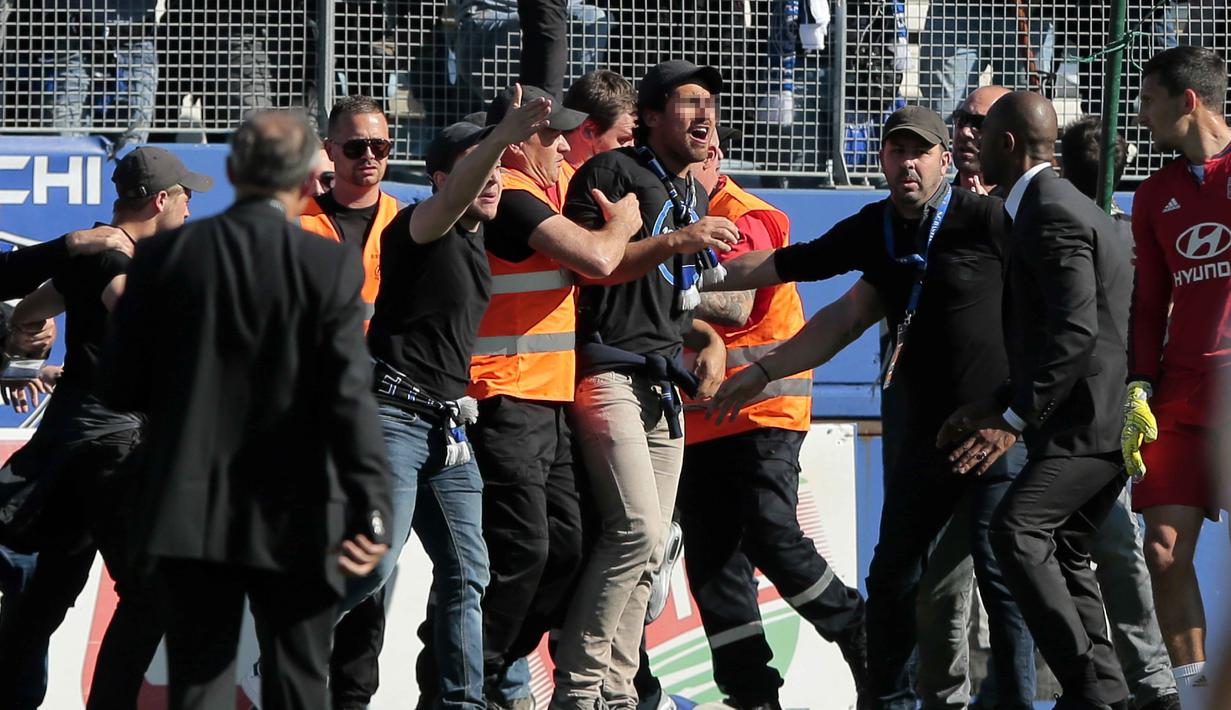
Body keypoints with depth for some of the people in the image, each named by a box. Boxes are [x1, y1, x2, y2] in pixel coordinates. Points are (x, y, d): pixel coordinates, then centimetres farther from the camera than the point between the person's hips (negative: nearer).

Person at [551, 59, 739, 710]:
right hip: (609, 373, -9)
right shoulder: (614, 172, -7)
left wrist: (708, 342, 19)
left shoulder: (696, 194, 21)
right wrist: (673, 241, -25)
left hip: (662, 382, 9)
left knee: (648, 550, 6)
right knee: (638, 528, -19)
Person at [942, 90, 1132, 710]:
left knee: (1016, 530, -23)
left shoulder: (1051, 214, -14)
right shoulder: (1054, 205, 20)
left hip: (1088, 421, -11)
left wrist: (1015, 416, -24)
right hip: (1093, 422, 11)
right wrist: (996, 408, 21)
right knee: (1061, 553, 16)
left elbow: (1075, 329, -25)